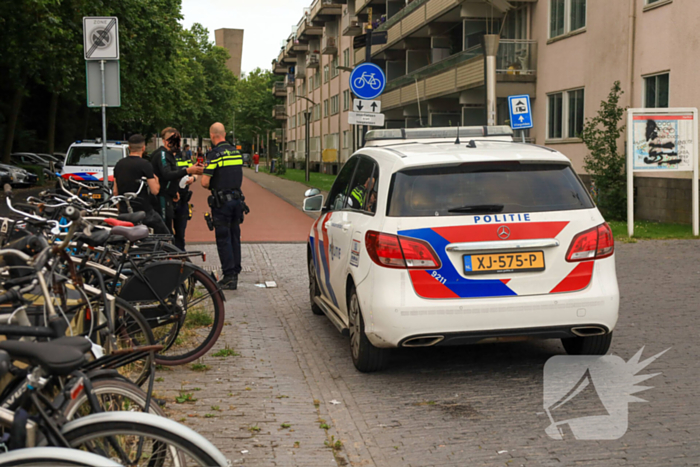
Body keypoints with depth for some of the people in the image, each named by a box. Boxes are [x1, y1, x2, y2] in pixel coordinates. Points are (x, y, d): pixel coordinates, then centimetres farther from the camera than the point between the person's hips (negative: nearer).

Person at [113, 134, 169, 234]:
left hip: (124, 211, 6)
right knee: (163, 233, 7)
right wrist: (156, 180, 8)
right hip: (143, 210, -6)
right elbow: (154, 190, -13)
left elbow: (115, 191, 13)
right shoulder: (145, 164, -11)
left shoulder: (119, 164, 9)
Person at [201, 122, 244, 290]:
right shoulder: (236, 152, 9)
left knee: (223, 239, -2)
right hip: (237, 198, 7)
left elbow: (205, 182, -16)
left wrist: (211, 186, 6)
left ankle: (229, 277, -3)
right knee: (235, 237, 12)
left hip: (221, 201, -7)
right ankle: (235, 273, 18)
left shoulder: (214, 154, -13)